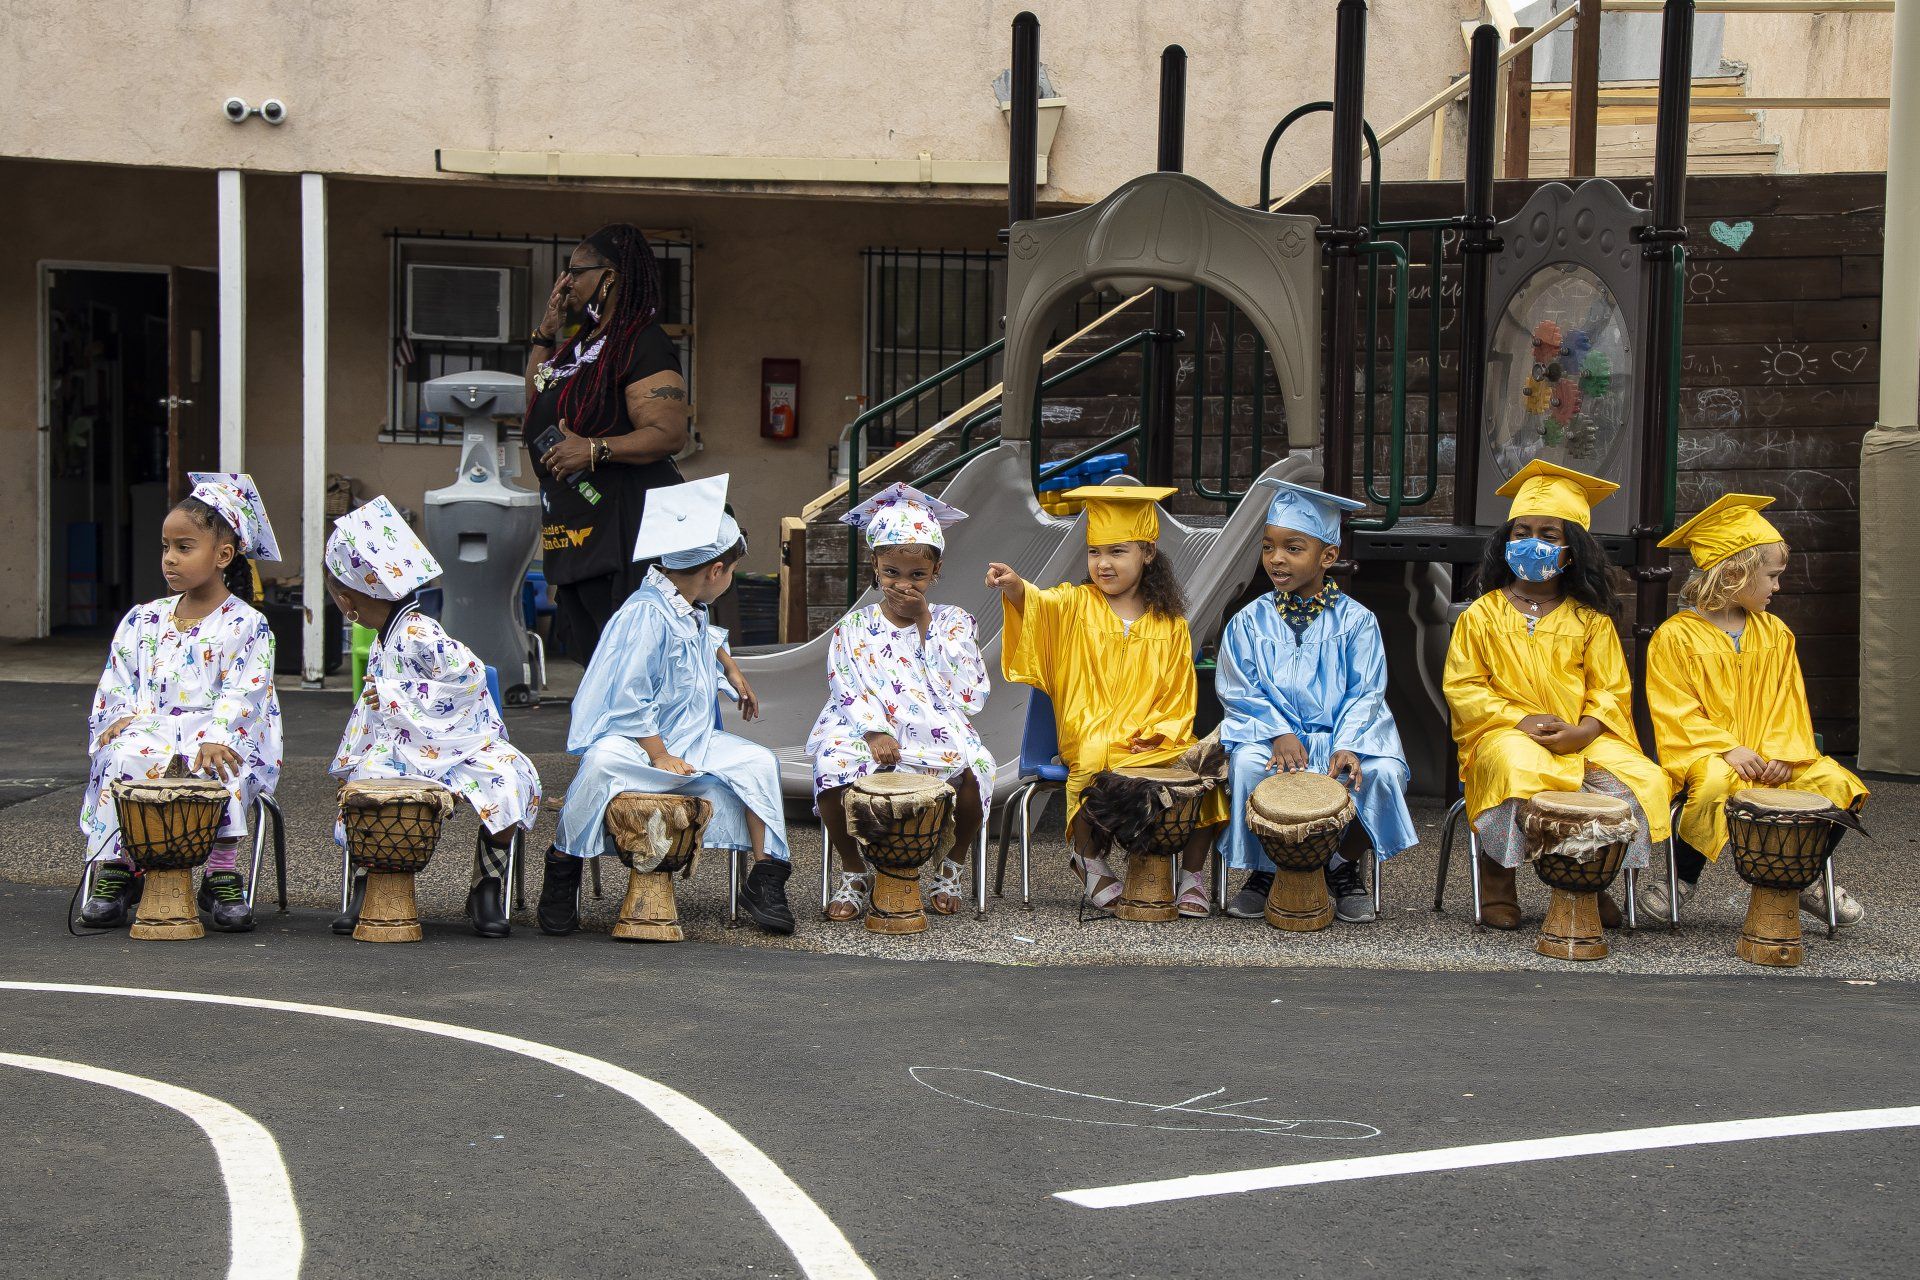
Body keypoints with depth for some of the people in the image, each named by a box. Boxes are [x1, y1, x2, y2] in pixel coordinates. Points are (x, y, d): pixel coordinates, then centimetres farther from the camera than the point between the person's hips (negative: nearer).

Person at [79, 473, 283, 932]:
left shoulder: (246, 625, 1)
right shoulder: (143, 621, 15)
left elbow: (242, 696, -10)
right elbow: (117, 684, 15)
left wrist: (213, 739, -26)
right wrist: (123, 717, -8)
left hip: (219, 741, -3)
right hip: (149, 735, 3)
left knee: (220, 769, -37)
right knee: (120, 758, -30)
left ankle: (221, 876, -24)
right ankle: (114, 870, -20)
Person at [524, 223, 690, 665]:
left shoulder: (643, 345, -12)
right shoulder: (581, 341, 19)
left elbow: (671, 434, -21)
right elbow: (536, 405, 28)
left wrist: (595, 449, -30)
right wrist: (547, 329, 20)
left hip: (624, 527, -10)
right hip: (575, 527, 11)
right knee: (589, 654, 13)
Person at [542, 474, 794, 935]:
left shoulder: (692, 609, 11)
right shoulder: (647, 615, -20)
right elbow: (628, 698, -23)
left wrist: (731, 669, 35)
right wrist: (659, 756, -22)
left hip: (693, 738, 8)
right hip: (633, 739, -8)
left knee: (759, 762, -12)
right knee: (602, 764, -40)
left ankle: (765, 877, -4)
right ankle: (563, 864, -17)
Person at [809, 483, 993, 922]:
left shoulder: (953, 623, 8)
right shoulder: (855, 627, 9)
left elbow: (971, 696, -3)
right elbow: (848, 690, -3)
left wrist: (927, 629, -5)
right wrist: (873, 732, -23)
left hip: (940, 739, 0)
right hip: (871, 736, 0)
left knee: (974, 768, -32)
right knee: (831, 765, -32)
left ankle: (951, 869, -3)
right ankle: (855, 873, -7)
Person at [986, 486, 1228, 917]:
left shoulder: (1170, 624, 12)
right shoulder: (1075, 604, 7)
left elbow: (1180, 696, 11)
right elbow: (1037, 603, -17)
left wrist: (1157, 734, -7)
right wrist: (1014, 585, -40)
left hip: (1157, 746, 2)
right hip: (1089, 743, -2)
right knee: (1093, 769, -35)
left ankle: (1192, 876, -4)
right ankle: (1090, 860, -4)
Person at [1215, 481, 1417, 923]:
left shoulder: (1355, 620, 1)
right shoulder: (1249, 621, 4)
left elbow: (1365, 693, -3)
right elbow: (1238, 691, 0)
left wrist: (1348, 745, -21)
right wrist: (1278, 734, -17)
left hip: (1344, 732, 0)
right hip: (1269, 729, 0)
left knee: (1381, 771, -29)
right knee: (1248, 765, -32)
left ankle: (1347, 868, -3)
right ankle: (1264, 871, -8)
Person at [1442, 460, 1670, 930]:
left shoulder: (1590, 620, 12)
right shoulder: (1482, 615, 8)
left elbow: (1611, 690, 8)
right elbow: (1462, 687, 2)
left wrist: (1583, 730, -13)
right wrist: (1520, 720, -13)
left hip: (1584, 738, 3)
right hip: (1505, 736, -2)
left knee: (1641, 780, -26)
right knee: (1521, 769, -39)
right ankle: (1496, 882, -17)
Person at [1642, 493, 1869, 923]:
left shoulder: (1774, 634, 13)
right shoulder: (1674, 636, -4)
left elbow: (1787, 701, 11)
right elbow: (1675, 711, -9)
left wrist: (1782, 752, -8)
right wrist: (1727, 748, -21)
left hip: (1769, 758, 5)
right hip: (1704, 754, -5)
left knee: (1835, 782, -17)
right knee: (1715, 782, -39)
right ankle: (1681, 878, -15)